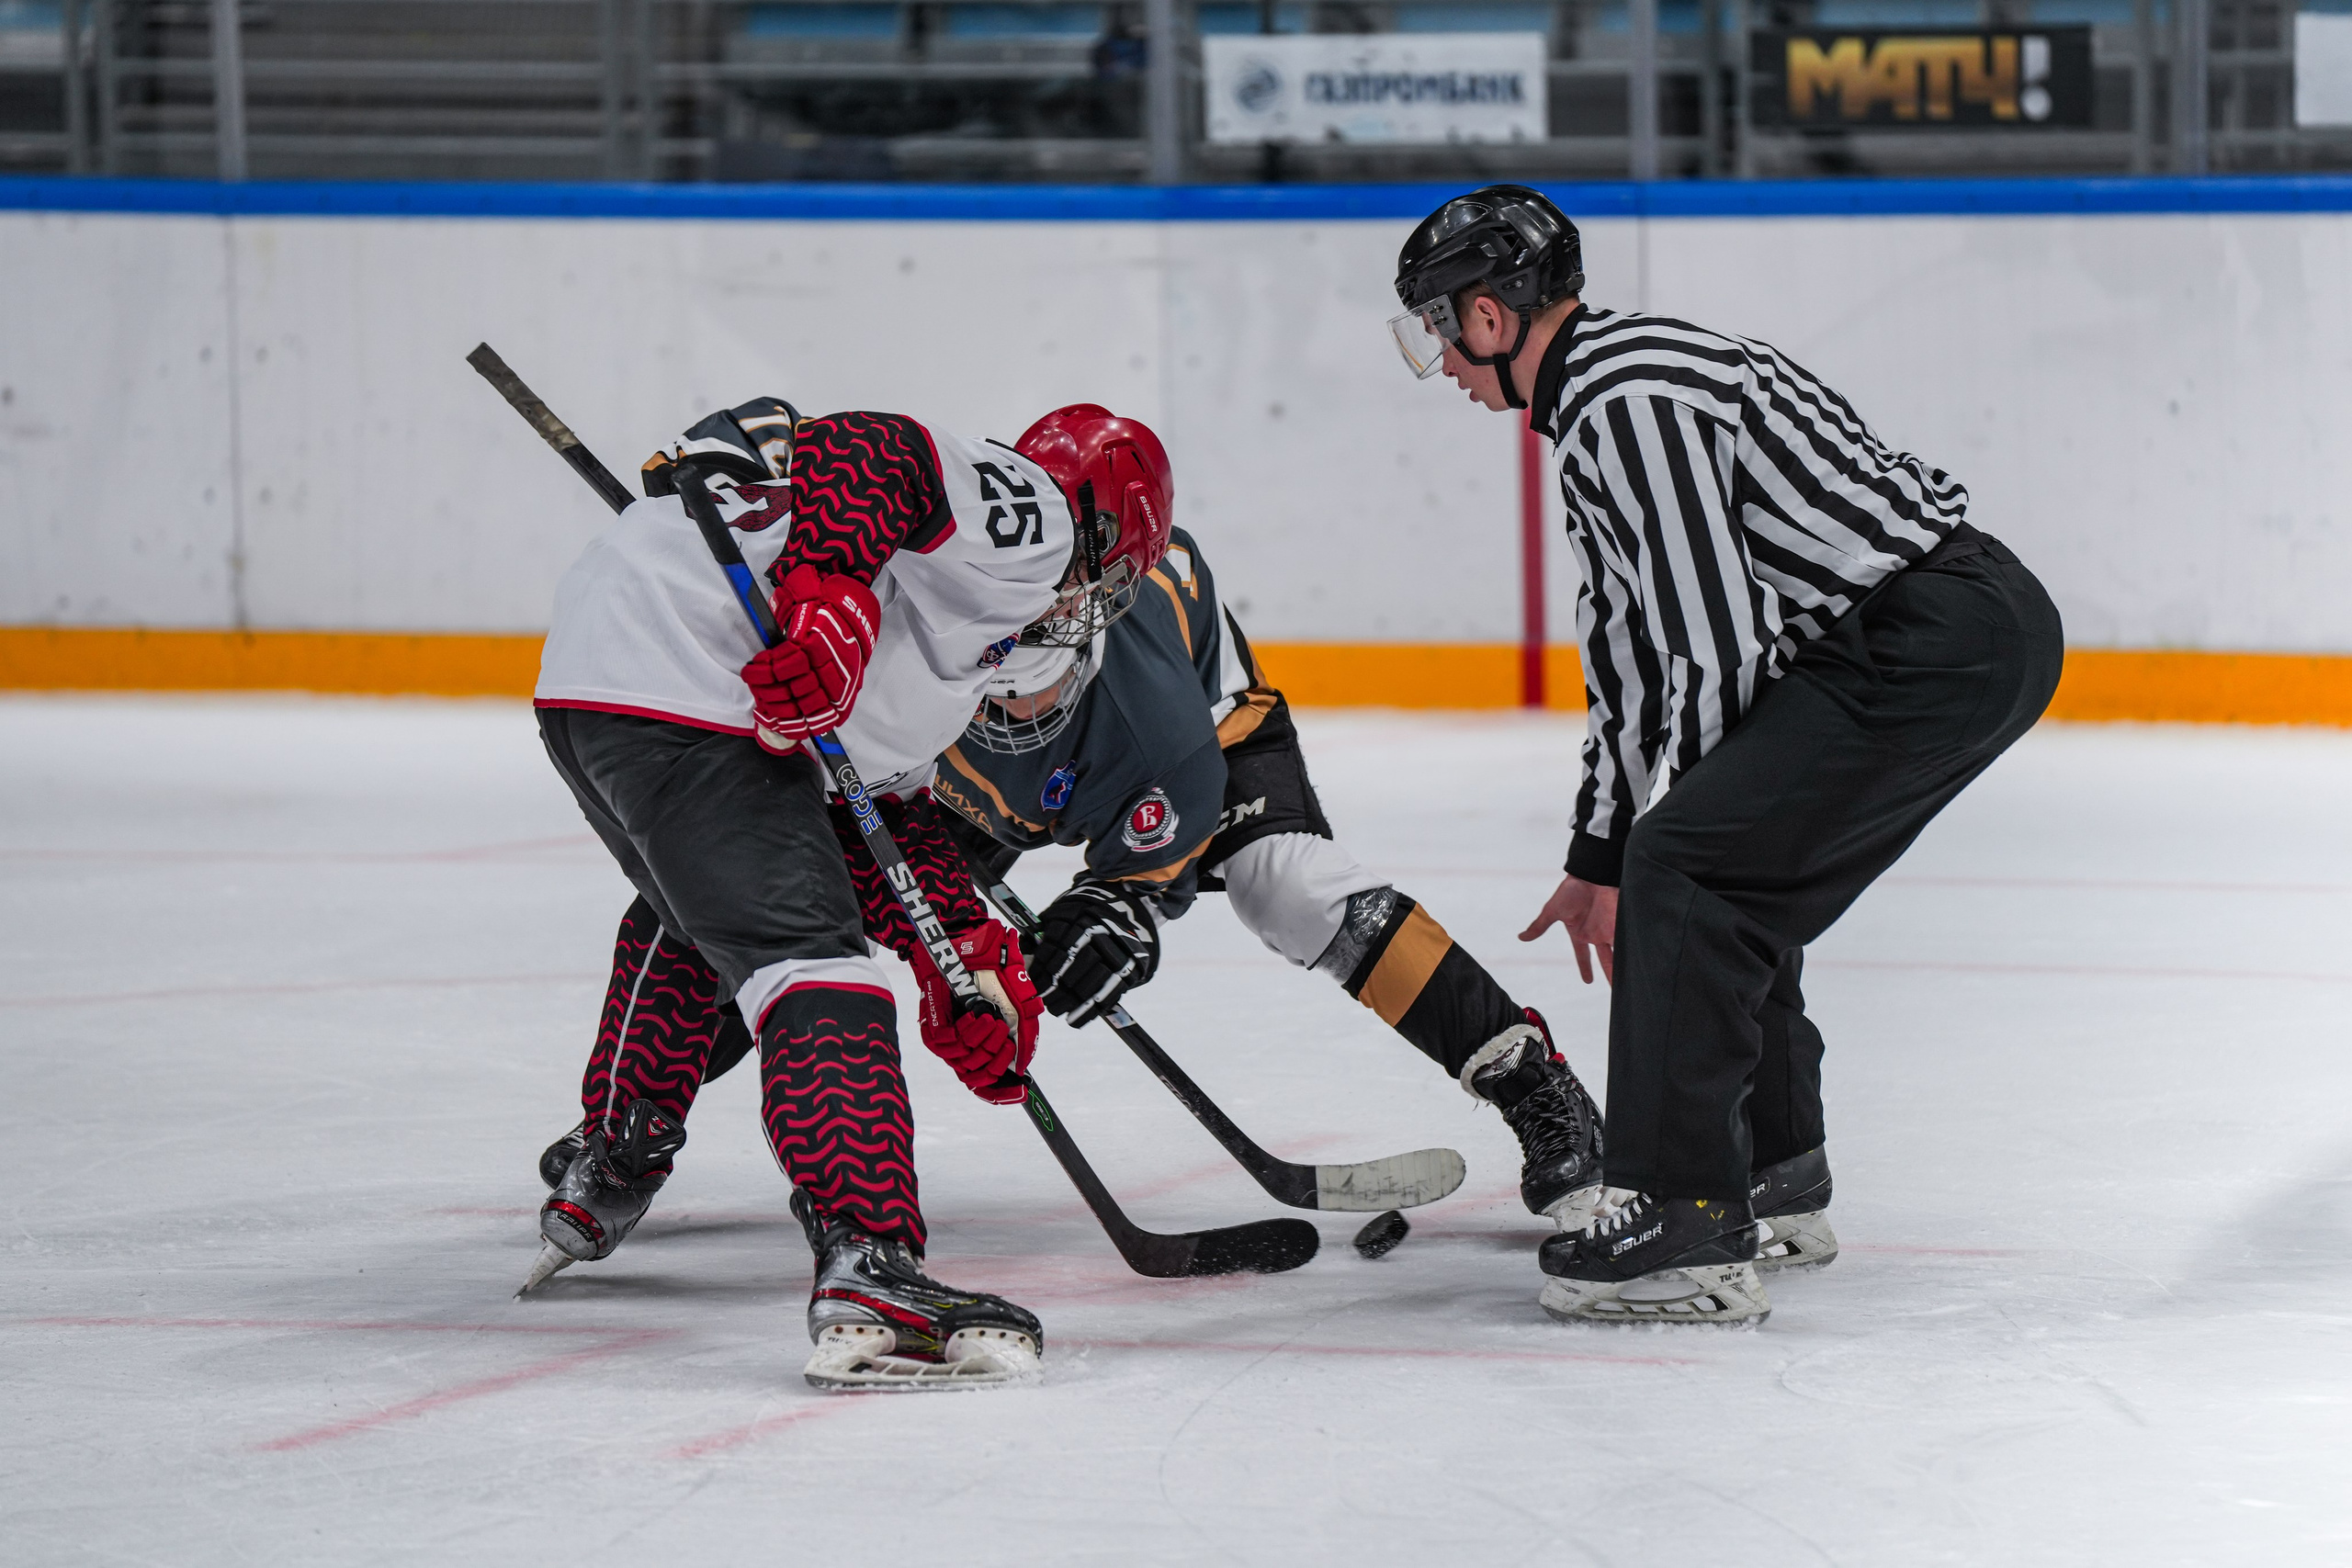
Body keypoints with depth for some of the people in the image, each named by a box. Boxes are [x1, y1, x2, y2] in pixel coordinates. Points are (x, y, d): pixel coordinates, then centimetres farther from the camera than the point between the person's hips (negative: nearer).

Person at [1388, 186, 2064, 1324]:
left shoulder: (1625, 403, -14)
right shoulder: (1603, 392, 21)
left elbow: (1715, 651, -16)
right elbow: (1634, 639, 28)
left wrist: (1637, 855, -4)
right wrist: (1601, 856, 29)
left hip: (1941, 636, -11)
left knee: (1693, 862, -14)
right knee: (1732, 876, 20)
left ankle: (1687, 1229, -16)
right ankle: (1775, 1183, 31)